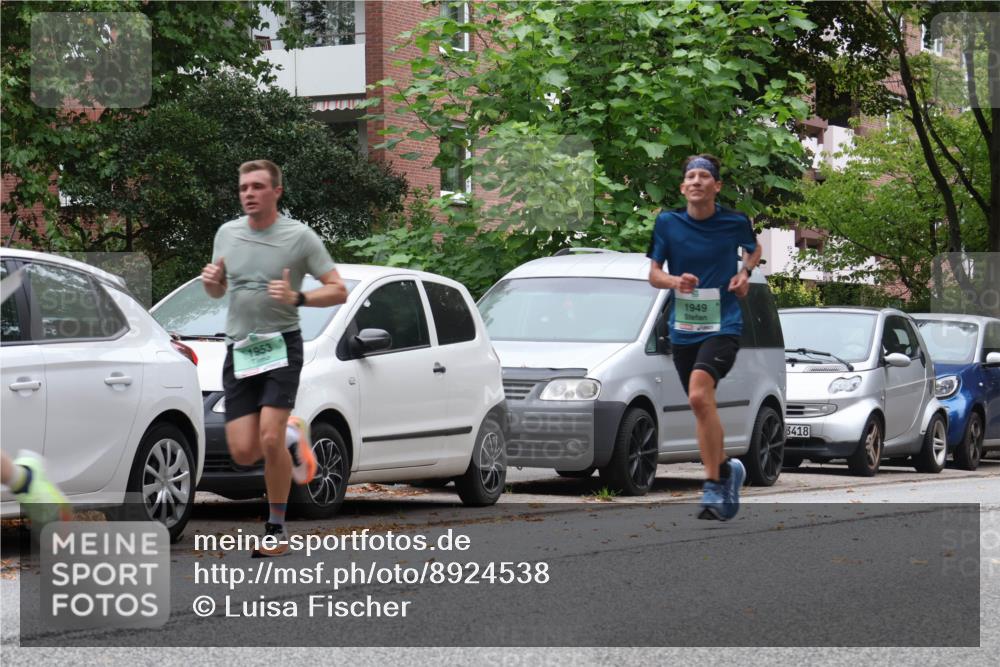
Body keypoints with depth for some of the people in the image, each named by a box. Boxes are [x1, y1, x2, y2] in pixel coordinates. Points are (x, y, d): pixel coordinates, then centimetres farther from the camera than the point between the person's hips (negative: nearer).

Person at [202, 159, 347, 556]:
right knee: (243, 453, -3)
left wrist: (297, 298, -22)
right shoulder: (227, 233, 8)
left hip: (281, 345, -4)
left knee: (269, 438, -18)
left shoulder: (299, 236, -6)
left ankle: (276, 529, -2)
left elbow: (338, 291, -6)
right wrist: (211, 281, -3)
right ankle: (291, 437, 30)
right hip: (238, 350, 4)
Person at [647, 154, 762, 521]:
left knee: (699, 396, -25)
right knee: (702, 409, 11)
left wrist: (745, 273, 0)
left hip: (723, 325, -4)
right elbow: (653, 274, 4)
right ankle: (726, 470, 32)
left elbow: (754, 249, 20)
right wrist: (674, 281, -17)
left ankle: (713, 483, -20)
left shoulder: (735, 222, -2)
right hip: (683, 329, 4)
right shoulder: (667, 222, 0)